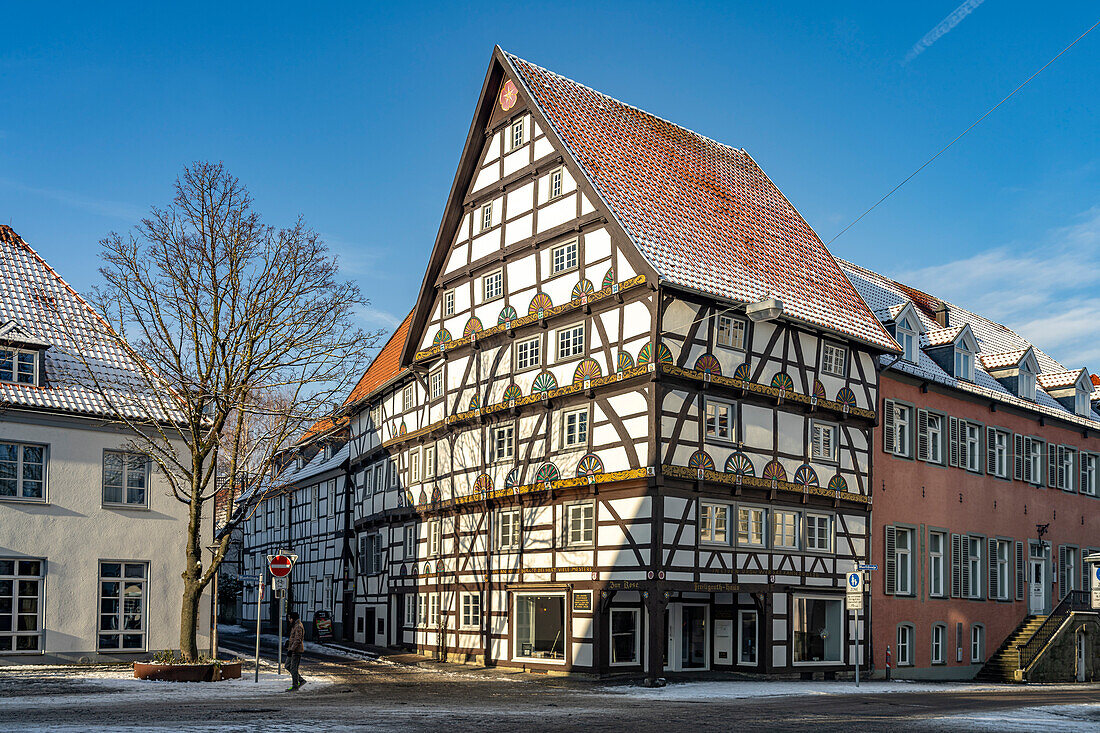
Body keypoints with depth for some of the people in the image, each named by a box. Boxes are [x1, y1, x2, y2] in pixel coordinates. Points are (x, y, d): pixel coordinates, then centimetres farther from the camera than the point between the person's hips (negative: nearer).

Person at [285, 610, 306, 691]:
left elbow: (297, 640, -23)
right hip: (293, 650, 10)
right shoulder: (294, 626, 16)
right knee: (288, 666, 12)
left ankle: (295, 686, 3)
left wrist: (291, 650, -25)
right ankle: (301, 680, 16)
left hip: (296, 651, -10)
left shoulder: (298, 627, -17)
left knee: (293, 668, -5)